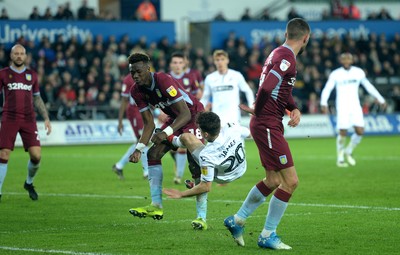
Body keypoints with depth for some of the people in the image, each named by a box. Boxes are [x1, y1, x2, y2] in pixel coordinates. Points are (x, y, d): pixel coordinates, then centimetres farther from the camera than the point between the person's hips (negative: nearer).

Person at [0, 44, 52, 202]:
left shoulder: (32, 75, 12)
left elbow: (37, 99, 20)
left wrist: (46, 118, 13)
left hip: (29, 120, 2)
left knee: (36, 155, -8)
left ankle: (29, 183, 20)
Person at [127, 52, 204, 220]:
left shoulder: (164, 81, -31)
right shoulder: (137, 91, -8)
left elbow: (185, 114, -34)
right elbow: (149, 123, -3)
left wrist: (166, 132, -47)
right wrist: (139, 148, -17)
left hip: (194, 115, -8)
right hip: (175, 118, 8)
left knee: (195, 165, -19)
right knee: (153, 154, -3)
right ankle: (156, 207, 2)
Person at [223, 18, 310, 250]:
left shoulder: (280, 54, 13)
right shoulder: (287, 58, -18)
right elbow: (267, 89, -28)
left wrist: (295, 109, 7)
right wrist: (257, 110, -10)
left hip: (265, 125, 10)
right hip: (268, 125, -10)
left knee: (273, 181, 19)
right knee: (290, 181, -6)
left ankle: (237, 220, 30)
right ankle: (267, 235, 2)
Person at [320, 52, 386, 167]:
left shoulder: (359, 72, 5)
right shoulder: (335, 74, -4)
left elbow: (368, 86, 16)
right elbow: (327, 89, -7)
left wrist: (380, 99, 19)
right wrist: (324, 103, -23)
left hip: (355, 106, 3)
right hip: (342, 107, -3)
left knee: (360, 131, -8)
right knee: (343, 133, -8)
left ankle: (348, 152, 16)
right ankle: (340, 158, 9)